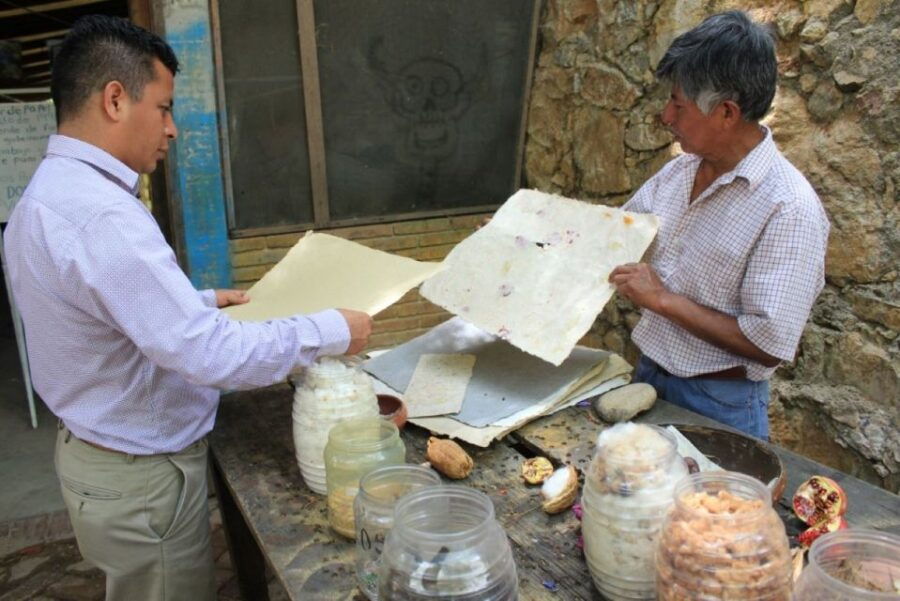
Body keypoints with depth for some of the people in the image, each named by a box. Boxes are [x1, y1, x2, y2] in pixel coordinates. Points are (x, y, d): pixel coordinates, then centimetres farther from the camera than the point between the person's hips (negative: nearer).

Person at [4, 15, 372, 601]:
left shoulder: (51, 192, 3)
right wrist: (332, 331, -22)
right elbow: (208, 354, -34)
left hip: (98, 451, 9)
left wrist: (201, 300, 17)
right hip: (141, 474, -9)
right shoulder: (100, 216, -31)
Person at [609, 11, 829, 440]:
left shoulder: (788, 209, -22)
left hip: (717, 405, -7)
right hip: (648, 376, 7)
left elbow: (770, 347, -24)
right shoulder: (680, 169, -1)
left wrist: (665, 300, -22)